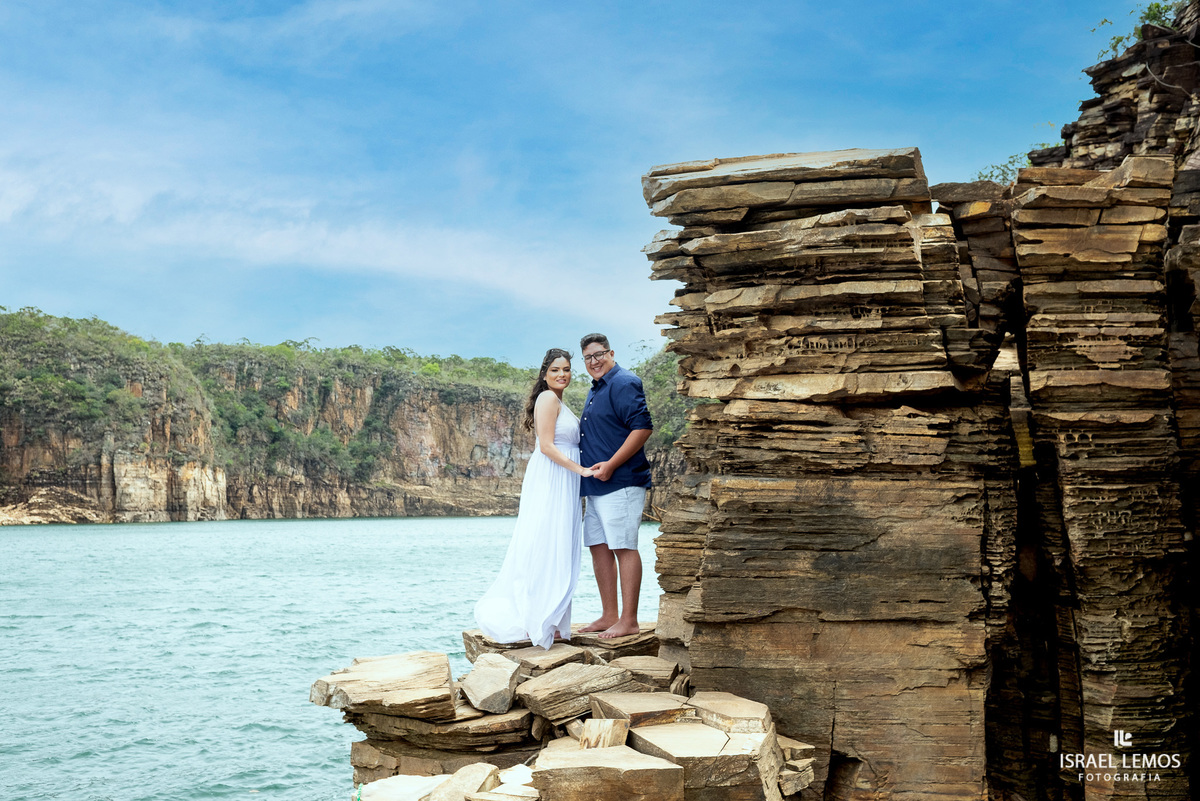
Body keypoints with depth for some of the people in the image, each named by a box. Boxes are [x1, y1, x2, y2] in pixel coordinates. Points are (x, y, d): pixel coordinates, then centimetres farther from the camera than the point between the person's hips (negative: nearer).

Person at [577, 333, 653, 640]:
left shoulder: (624, 384, -10)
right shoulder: (595, 390, 20)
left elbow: (643, 427, -19)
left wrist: (610, 465, -19)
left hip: (621, 483, -10)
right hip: (595, 486, 10)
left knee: (624, 548, -7)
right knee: (598, 546, 11)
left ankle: (629, 620, -3)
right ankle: (609, 616, 18)